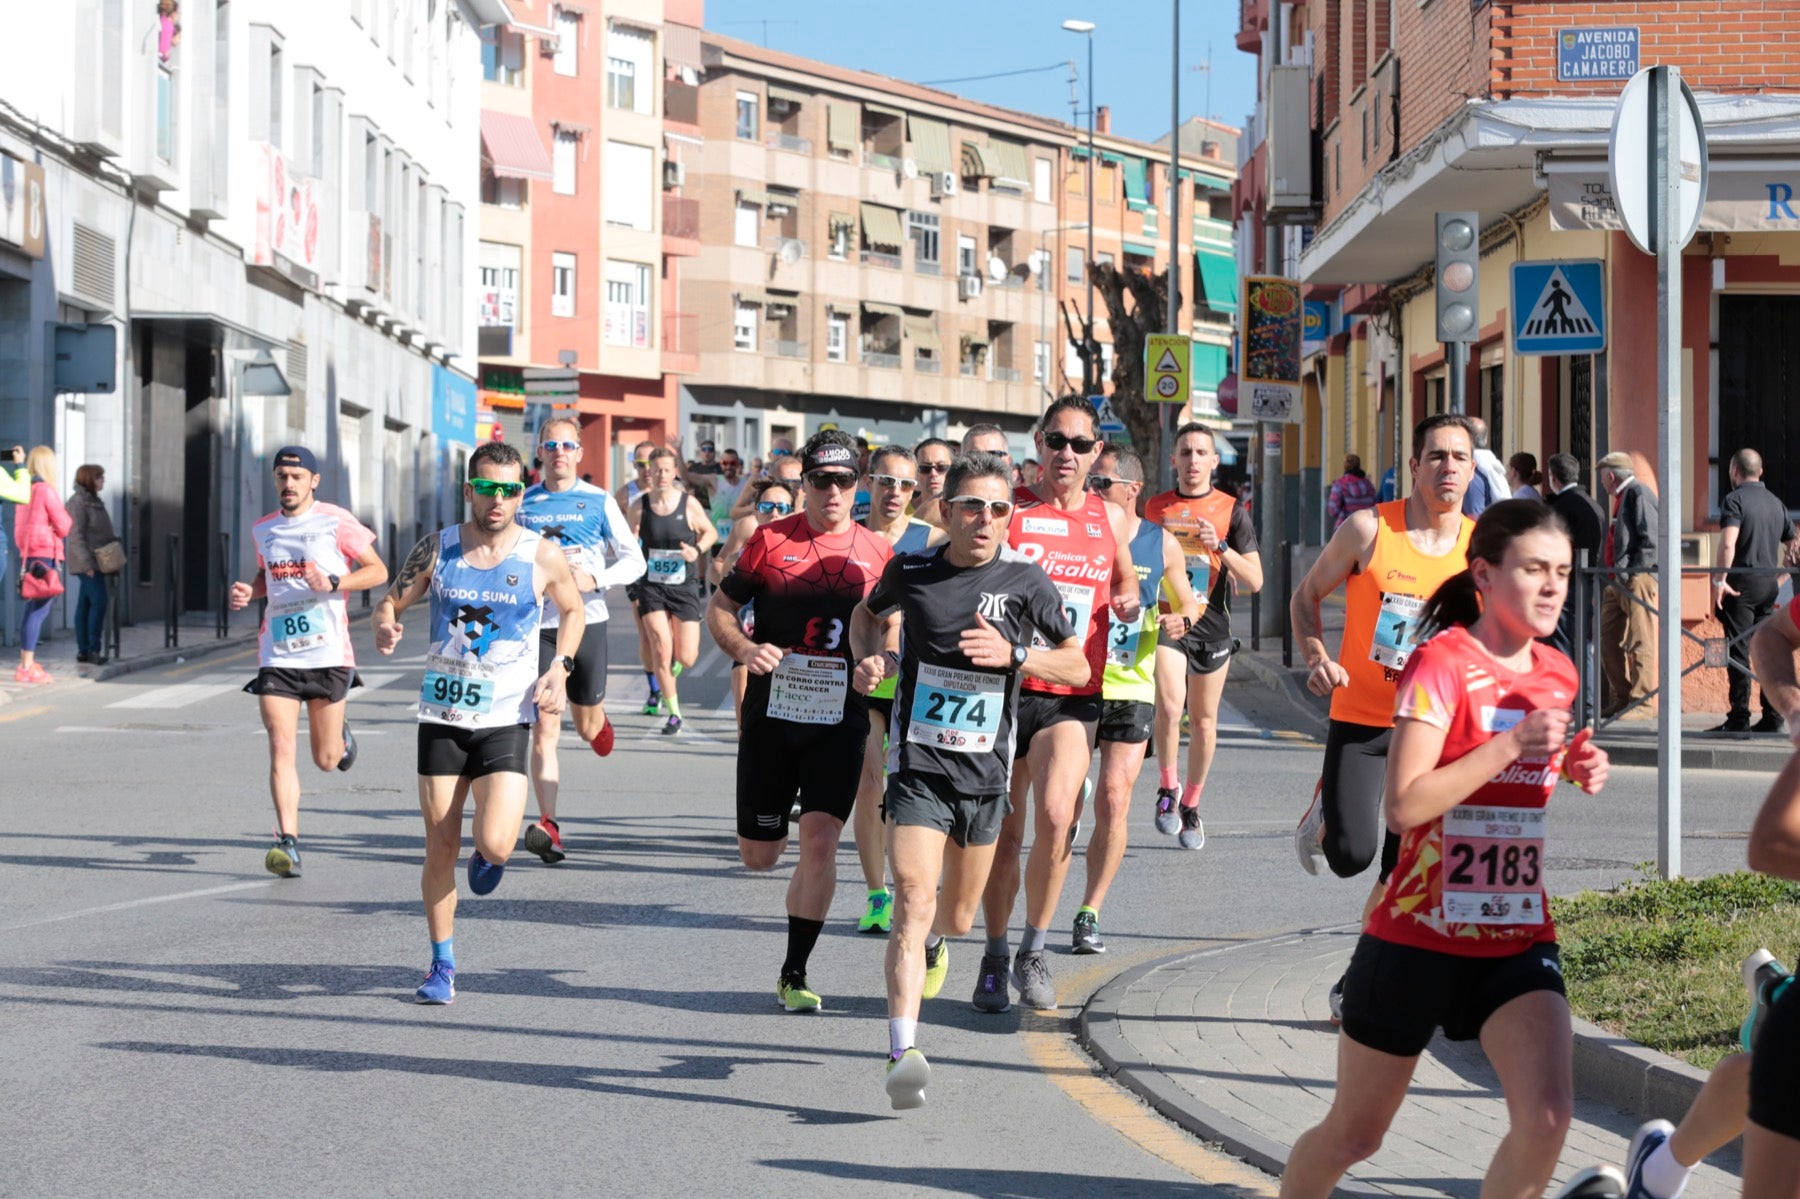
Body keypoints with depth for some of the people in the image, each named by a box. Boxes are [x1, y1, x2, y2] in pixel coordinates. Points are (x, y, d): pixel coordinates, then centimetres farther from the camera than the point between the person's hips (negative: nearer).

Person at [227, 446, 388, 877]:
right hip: (277, 657, 3)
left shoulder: (335, 522, -4)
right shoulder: (263, 530, 11)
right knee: (281, 750, -12)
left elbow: (378, 571, -1)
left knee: (326, 760, 7)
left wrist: (332, 583, -17)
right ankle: (288, 844, -12)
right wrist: (248, 591, 6)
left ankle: (340, 735, 43)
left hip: (327, 655, -3)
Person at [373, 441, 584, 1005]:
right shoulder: (436, 548, -1)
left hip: (505, 721, -2)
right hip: (442, 717, 2)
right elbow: (391, 602, 8)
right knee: (440, 848, 4)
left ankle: (488, 856, 22)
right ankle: (442, 965, 18)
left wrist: (561, 666, -2)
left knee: (495, 846, -16)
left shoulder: (542, 555, -3)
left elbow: (573, 610, 14)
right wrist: (385, 627, -15)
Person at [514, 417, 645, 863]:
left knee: (588, 728, 11)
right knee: (544, 730, -10)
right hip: (539, 626, 0)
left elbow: (635, 561, 1)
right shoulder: (523, 504, 6)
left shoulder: (599, 502, 1)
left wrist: (593, 580, -15)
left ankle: (599, 719, 49)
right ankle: (548, 825, -13)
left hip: (587, 622, 0)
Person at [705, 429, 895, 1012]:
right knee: (759, 855, 6)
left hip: (841, 719, 0)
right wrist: (744, 649, -13)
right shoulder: (771, 539, 0)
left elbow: (893, 629, 15)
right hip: (771, 716, 0)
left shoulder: (877, 552, 4)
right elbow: (719, 607, 7)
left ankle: (795, 972, 0)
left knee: (819, 839, -14)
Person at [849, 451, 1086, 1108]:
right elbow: (870, 613, 20)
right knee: (913, 901, -19)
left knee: (956, 916, 18)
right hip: (918, 767, -2)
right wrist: (872, 658, -1)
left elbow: (1078, 665, 1)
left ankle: (932, 940, 56)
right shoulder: (910, 570, -3)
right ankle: (903, 1049, -24)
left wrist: (1013, 653, -16)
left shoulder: (1025, 580, -5)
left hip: (986, 774, 2)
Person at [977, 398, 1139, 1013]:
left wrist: (1129, 603, 5)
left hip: (1073, 696, 1)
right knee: (1003, 832, 4)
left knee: (1055, 814, -20)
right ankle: (995, 957, 23)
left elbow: (1125, 580, 27)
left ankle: (1034, 951, -3)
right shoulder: (1007, 509, 1)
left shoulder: (1109, 518, 10)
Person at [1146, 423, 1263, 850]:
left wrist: (1220, 546, -16)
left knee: (1203, 722, 7)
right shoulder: (1155, 507, 7)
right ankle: (1168, 788, -1)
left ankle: (1191, 807, 23)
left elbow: (1255, 581, -3)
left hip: (1211, 625, 1)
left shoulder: (1232, 511, 2)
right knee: (1169, 705, -22)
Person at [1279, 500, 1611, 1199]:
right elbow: (1403, 807, -25)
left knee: (1546, 1120, -18)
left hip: (1520, 938, 5)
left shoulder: (1559, 675, 6)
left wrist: (1573, 769, 5)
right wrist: (1510, 745, -27)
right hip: (1419, 937, -4)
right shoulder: (1442, 664, -15)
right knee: (1353, 1134, 11)